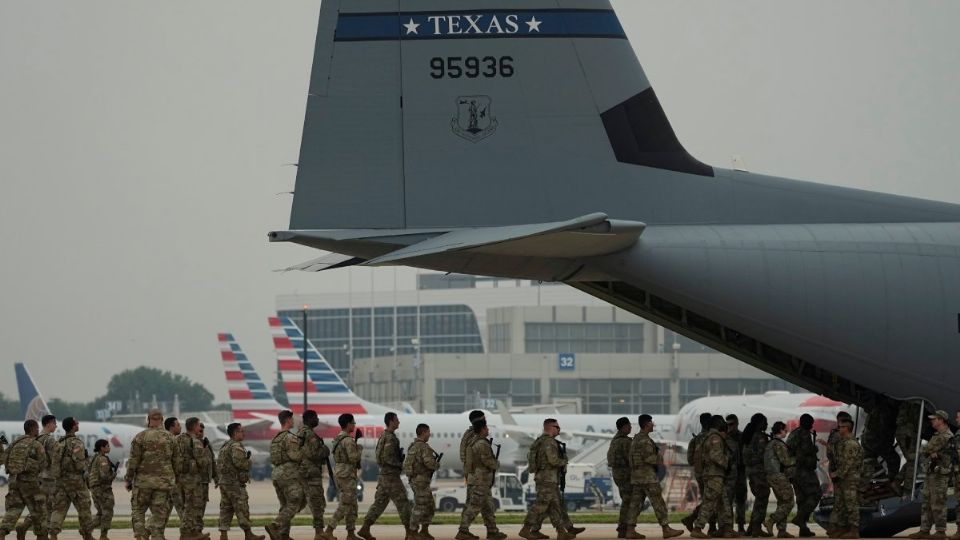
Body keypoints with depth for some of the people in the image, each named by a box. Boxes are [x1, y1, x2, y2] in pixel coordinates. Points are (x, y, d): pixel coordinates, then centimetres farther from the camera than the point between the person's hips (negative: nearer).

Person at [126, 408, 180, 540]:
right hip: (164, 482, 2)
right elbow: (176, 462, 7)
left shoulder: (141, 437, -4)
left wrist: (128, 480, 3)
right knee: (159, 514, 5)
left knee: (138, 510, 10)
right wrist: (175, 480, 17)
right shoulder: (170, 438, 5)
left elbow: (133, 461, -6)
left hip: (144, 480, -2)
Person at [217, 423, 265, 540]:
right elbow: (239, 462, -25)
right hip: (235, 482, -9)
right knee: (242, 509, -3)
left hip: (223, 481, 9)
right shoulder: (236, 446, -13)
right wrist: (248, 462, -6)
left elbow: (219, 464, 19)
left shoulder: (225, 446, 18)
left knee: (226, 508, 7)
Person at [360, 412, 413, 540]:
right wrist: (400, 465, -10)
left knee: (379, 503, 8)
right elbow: (387, 458, -24)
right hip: (391, 476, -9)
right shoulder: (390, 438, -17)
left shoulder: (384, 437, 15)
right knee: (402, 502, -3)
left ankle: (365, 529, 3)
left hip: (384, 475, 9)